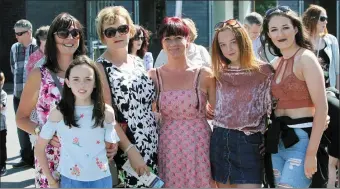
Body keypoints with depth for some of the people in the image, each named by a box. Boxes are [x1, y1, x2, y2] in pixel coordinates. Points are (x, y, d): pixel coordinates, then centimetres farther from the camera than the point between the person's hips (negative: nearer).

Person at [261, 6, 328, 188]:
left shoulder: (306, 58, -11)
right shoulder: (277, 64, 12)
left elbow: (321, 107, -16)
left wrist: (311, 152, -19)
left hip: (301, 139, -8)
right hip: (278, 139, 8)